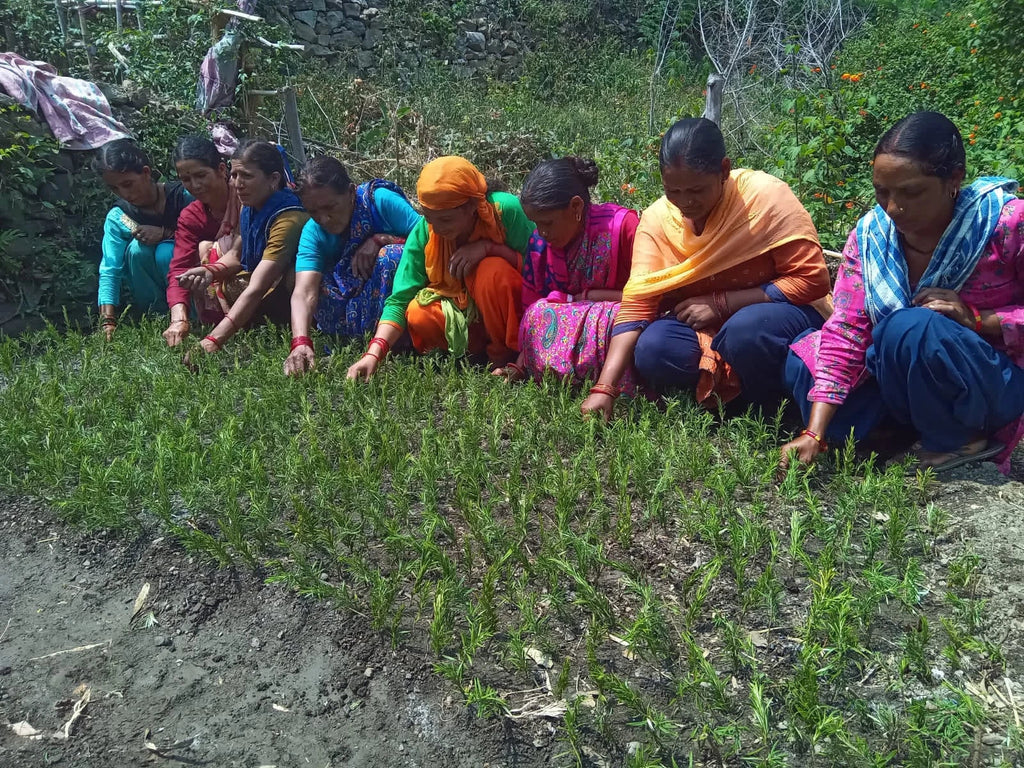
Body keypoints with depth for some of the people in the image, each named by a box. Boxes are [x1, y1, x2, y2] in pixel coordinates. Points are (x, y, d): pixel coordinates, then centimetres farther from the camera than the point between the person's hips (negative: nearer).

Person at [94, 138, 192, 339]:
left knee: (166, 252, -30)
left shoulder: (181, 195, -14)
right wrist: (108, 321, -30)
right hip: (150, 291, 2)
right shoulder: (117, 218, -9)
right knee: (137, 248, -25)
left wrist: (165, 233, -26)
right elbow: (109, 271, -18)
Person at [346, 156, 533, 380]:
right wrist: (374, 354, -30)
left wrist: (489, 246, -30)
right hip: (460, 314, 3)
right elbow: (399, 300, -16)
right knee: (419, 316, -26)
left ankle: (508, 353, -8)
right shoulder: (423, 232, -15)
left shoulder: (505, 209, -22)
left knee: (493, 271, -32)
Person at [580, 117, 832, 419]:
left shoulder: (767, 197, -20)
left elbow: (811, 280, -18)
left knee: (746, 330, -35)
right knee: (651, 351, -25)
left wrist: (721, 303, -23)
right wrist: (604, 388, -27)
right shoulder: (656, 219, -11)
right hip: (703, 325, 3)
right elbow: (636, 304, -16)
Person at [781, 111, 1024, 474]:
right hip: (896, 379, 5)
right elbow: (846, 332, -16)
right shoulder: (870, 233, -9)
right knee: (804, 361, -11)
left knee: (909, 328, -32)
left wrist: (977, 319, -27)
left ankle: (961, 442, -9)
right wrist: (814, 434, -24)